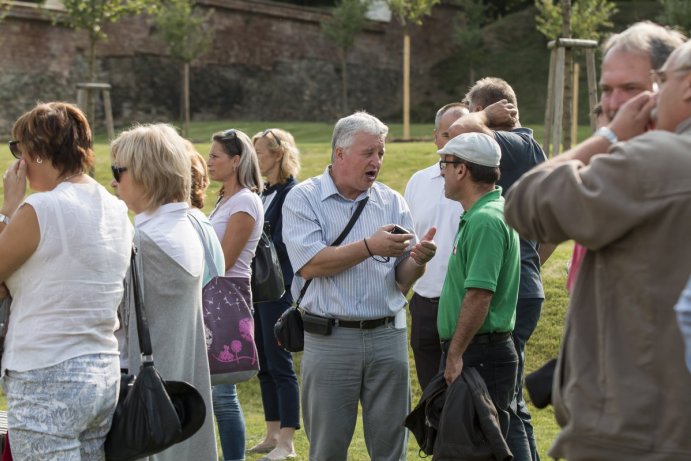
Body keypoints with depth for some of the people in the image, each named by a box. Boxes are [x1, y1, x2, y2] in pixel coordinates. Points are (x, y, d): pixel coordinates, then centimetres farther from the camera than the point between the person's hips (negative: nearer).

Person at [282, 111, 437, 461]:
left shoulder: (392, 202, 9)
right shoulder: (303, 199, 0)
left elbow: (403, 279, 6)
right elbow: (309, 264, -14)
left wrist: (417, 260, -16)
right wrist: (370, 247, -19)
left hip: (388, 336, 3)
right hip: (330, 338, -3)